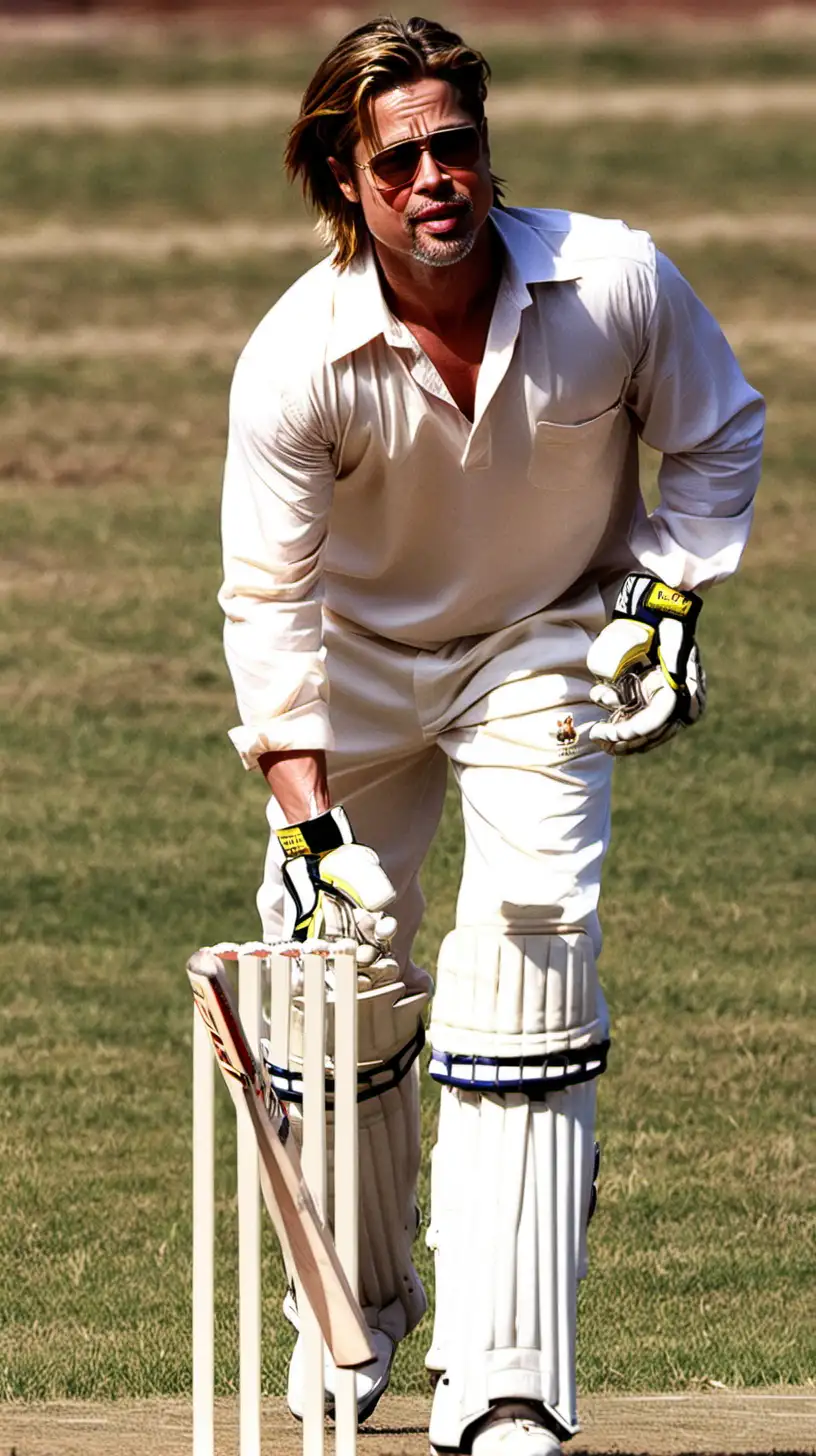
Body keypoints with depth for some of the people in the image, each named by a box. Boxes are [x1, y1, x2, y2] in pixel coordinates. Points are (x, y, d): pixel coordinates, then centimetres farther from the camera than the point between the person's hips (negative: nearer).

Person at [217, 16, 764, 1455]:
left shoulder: (617, 284, -24)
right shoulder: (297, 359, -26)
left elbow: (718, 432, -3)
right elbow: (269, 599, -22)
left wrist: (669, 595, -14)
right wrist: (305, 824, -29)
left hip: (549, 638, -1)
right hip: (361, 653, 1)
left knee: (529, 935, -19)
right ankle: (360, 1302, 32)